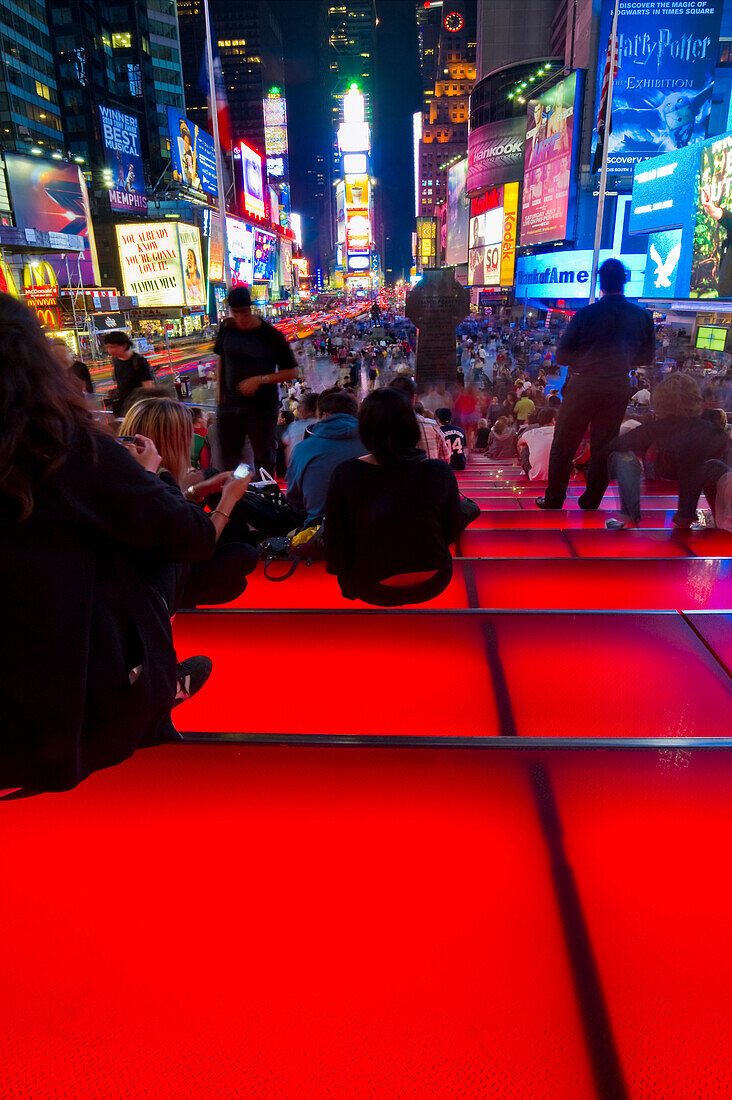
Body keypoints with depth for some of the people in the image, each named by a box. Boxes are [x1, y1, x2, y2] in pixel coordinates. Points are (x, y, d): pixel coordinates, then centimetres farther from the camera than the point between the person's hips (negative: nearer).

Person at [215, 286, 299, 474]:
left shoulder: (270, 336, -13)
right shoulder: (226, 329, 0)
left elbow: (292, 372, -11)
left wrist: (260, 380, -20)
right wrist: (220, 392, 9)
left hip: (262, 407, -4)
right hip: (230, 405, 5)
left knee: (264, 461, 6)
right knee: (228, 459, 16)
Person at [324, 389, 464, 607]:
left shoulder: (345, 475, -20)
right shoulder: (440, 471, -16)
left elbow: (336, 541, -10)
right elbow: (454, 528, -1)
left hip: (371, 590, 0)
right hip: (432, 585, 1)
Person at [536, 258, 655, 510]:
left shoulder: (584, 314, -8)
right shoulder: (643, 317, 0)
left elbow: (561, 356, -3)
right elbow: (647, 357, 12)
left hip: (582, 387, -2)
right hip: (618, 390, 3)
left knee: (563, 446, 9)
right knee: (603, 449, 13)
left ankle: (553, 501, 15)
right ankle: (590, 505, 20)